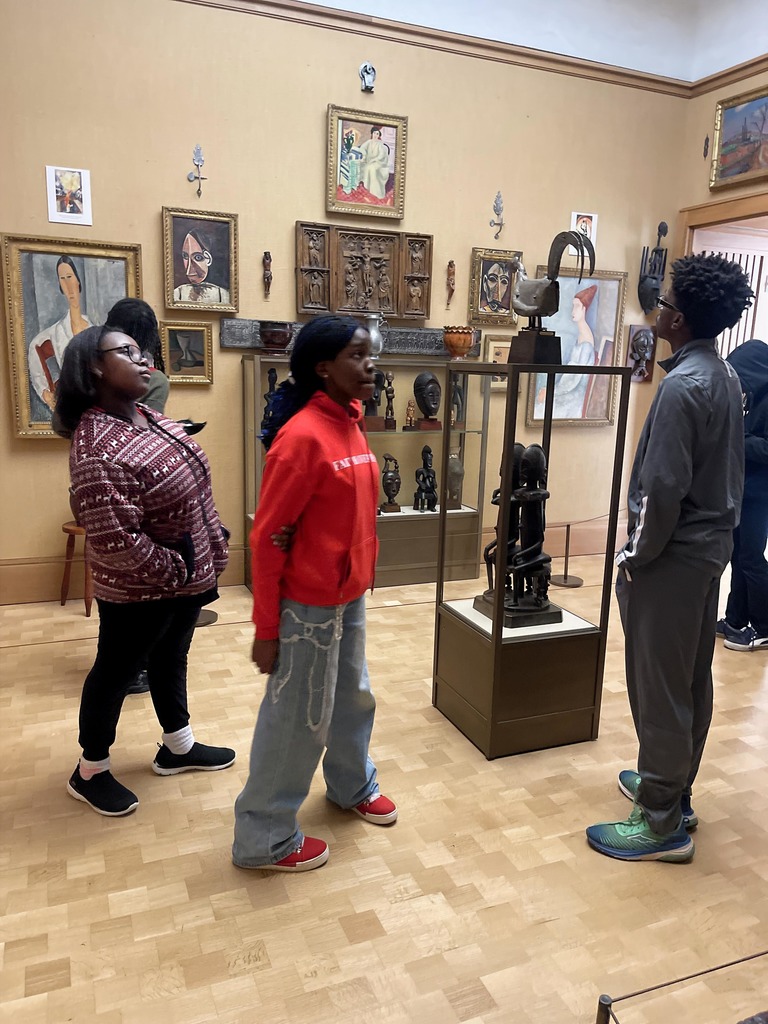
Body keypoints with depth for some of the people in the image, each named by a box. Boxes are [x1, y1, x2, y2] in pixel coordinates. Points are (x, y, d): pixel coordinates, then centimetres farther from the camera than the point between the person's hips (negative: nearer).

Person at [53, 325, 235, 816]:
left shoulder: (151, 418, 1)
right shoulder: (97, 450, -28)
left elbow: (196, 488, 11)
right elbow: (116, 543, -30)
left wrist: (214, 543, 4)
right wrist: (177, 572, -19)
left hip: (187, 578, 9)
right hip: (140, 593, -8)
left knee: (171, 660, 24)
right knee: (116, 672, 11)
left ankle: (178, 746, 45)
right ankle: (91, 772, 34)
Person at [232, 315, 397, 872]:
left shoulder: (350, 423, 6)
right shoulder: (303, 436, -21)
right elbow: (266, 537, -19)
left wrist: (360, 585, 15)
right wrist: (266, 628, -16)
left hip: (351, 596, 8)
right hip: (310, 604, -8)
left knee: (354, 697, 24)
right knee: (299, 718, 6)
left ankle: (353, 785, 49)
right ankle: (265, 837, 26)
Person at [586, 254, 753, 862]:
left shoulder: (683, 386, -21)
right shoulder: (726, 378, 9)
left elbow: (664, 487, -24)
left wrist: (638, 557, -13)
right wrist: (719, 530, 19)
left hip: (673, 556, -10)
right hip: (712, 545, 10)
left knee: (658, 686, 0)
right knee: (691, 680, 18)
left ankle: (662, 824, 13)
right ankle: (673, 788, 34)